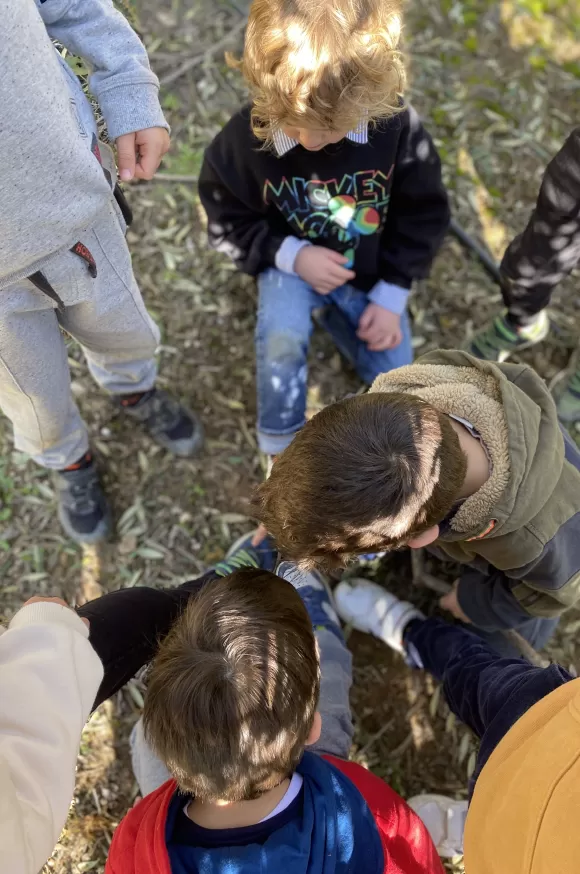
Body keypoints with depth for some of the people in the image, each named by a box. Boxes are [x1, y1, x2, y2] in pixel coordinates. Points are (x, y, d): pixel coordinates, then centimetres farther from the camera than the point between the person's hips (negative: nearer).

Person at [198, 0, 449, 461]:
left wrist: (391, 296, -11)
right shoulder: (246, 137, -23)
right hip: (293, 263, -2)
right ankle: (282, 449, -9)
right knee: (281, 336, -35)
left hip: (370, 270, 3)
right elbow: (226, 221, -9)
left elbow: (424, 213, -7)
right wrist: (292, 255, -23)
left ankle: (329, 309, 26)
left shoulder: (398, 126, -21)